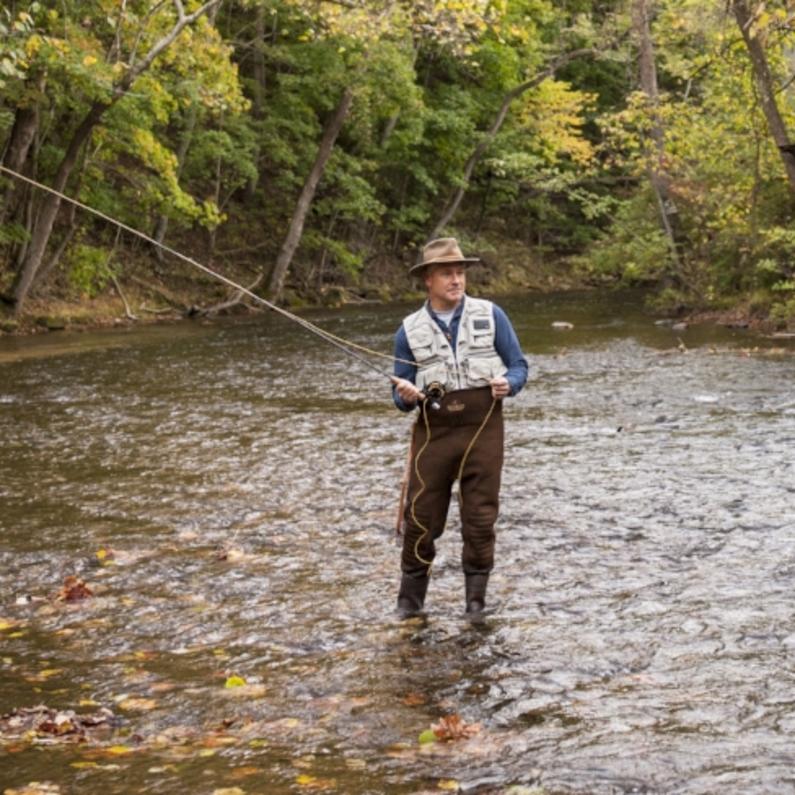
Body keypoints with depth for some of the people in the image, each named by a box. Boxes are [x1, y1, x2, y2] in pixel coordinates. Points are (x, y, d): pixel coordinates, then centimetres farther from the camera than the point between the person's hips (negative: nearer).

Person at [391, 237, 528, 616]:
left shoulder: (490, 315, 3)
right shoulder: (410, 331, 6)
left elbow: (519, 366, 5)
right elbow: (401, 396, 9)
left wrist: (507, 383, -17)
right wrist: (405, 396, -15)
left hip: (483, 426, -1)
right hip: (433, 430, 1)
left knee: (480, 517, 2)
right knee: (421, 516, 1)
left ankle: (476, 599, 16)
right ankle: (410, 596, 17)